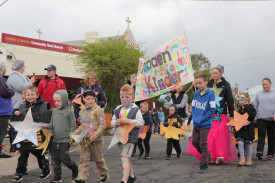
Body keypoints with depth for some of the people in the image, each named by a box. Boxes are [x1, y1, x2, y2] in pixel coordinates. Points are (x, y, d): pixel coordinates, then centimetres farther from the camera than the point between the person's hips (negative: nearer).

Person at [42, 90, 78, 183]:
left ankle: (74, 168, 22)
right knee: (55, 159, 6)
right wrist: (46, 126, -7)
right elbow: (52, 124, 13)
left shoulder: (69, 111, -7)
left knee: (64, 158, -6)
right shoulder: (54, 111, 10)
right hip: (55, 140, 6)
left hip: (65, 140, -6)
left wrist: (71, 137, -11)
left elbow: (73, 126, -6)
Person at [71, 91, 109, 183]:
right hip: (84, 139, 4)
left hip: (95, 139, -4)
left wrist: (96, 134, -25)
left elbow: (102, 125, -12)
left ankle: (104, 174, 29)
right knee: (83, 159, 0)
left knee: (98, 158, 9)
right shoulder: (82, 111, 12)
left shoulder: (98, 110, -6)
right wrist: (74, 134, 12)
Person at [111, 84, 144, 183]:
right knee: (126, 159, 19)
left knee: (125, 158, -19)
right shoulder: (118, 110, 12)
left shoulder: (135, 110, -3)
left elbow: (141, 122, -10)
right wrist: (116, 122, -9)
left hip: (130, 137, -6)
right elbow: (112, 122, 15)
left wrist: (129, 121, -20)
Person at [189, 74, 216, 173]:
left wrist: (201, 119, -17)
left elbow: (212, 110, -15)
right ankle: (205, 156, 35)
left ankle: (204, 165, 8)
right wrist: (194, 118, -3)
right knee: (194, 142, 13)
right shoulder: (196, 93, 4)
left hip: (205, 124, -6)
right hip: (196, 124, 6)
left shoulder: (210, 94, -14)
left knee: (203, 144, -3)